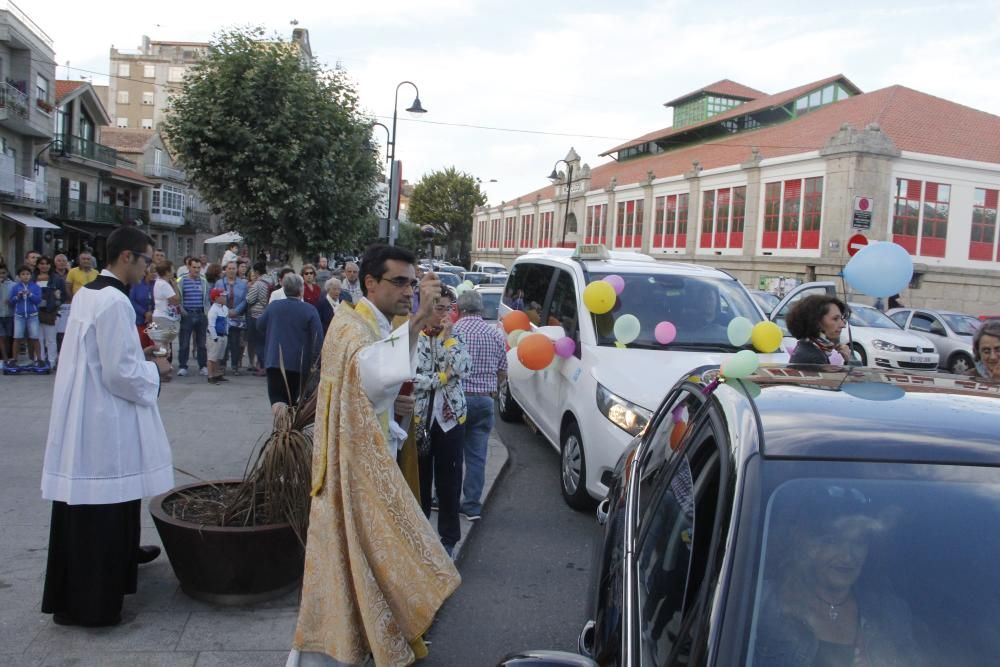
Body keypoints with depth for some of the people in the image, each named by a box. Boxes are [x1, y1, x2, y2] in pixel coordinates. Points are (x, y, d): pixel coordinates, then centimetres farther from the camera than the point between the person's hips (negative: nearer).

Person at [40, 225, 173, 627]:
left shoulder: (87, 293, 8)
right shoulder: (114, 301, -21)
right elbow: (121, 373, -22)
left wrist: (138, 356, 13)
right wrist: (154, 369, -5)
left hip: (84, 413, 10)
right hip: (102, 419, -10)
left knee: (90, 507, 23)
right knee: (100, 508, 0)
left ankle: (120, 557, 42)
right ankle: (89, 601, 10)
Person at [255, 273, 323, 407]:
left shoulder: (273, 307, 0)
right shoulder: (310, 311, -9)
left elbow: (260, 325, 15)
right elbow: (318, 338, -14)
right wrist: (313, 361, -3)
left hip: (274, 361, 1)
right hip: (300, 364, 0)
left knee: (277, 397, -2)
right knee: (293, 399, 16)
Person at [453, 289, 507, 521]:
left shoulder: (452, 331, -8)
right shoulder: (496, 334, 5)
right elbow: (502, 373, 10)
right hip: (484, 400, 3)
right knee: (477, 455, 8)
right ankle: (472, 505, 11)